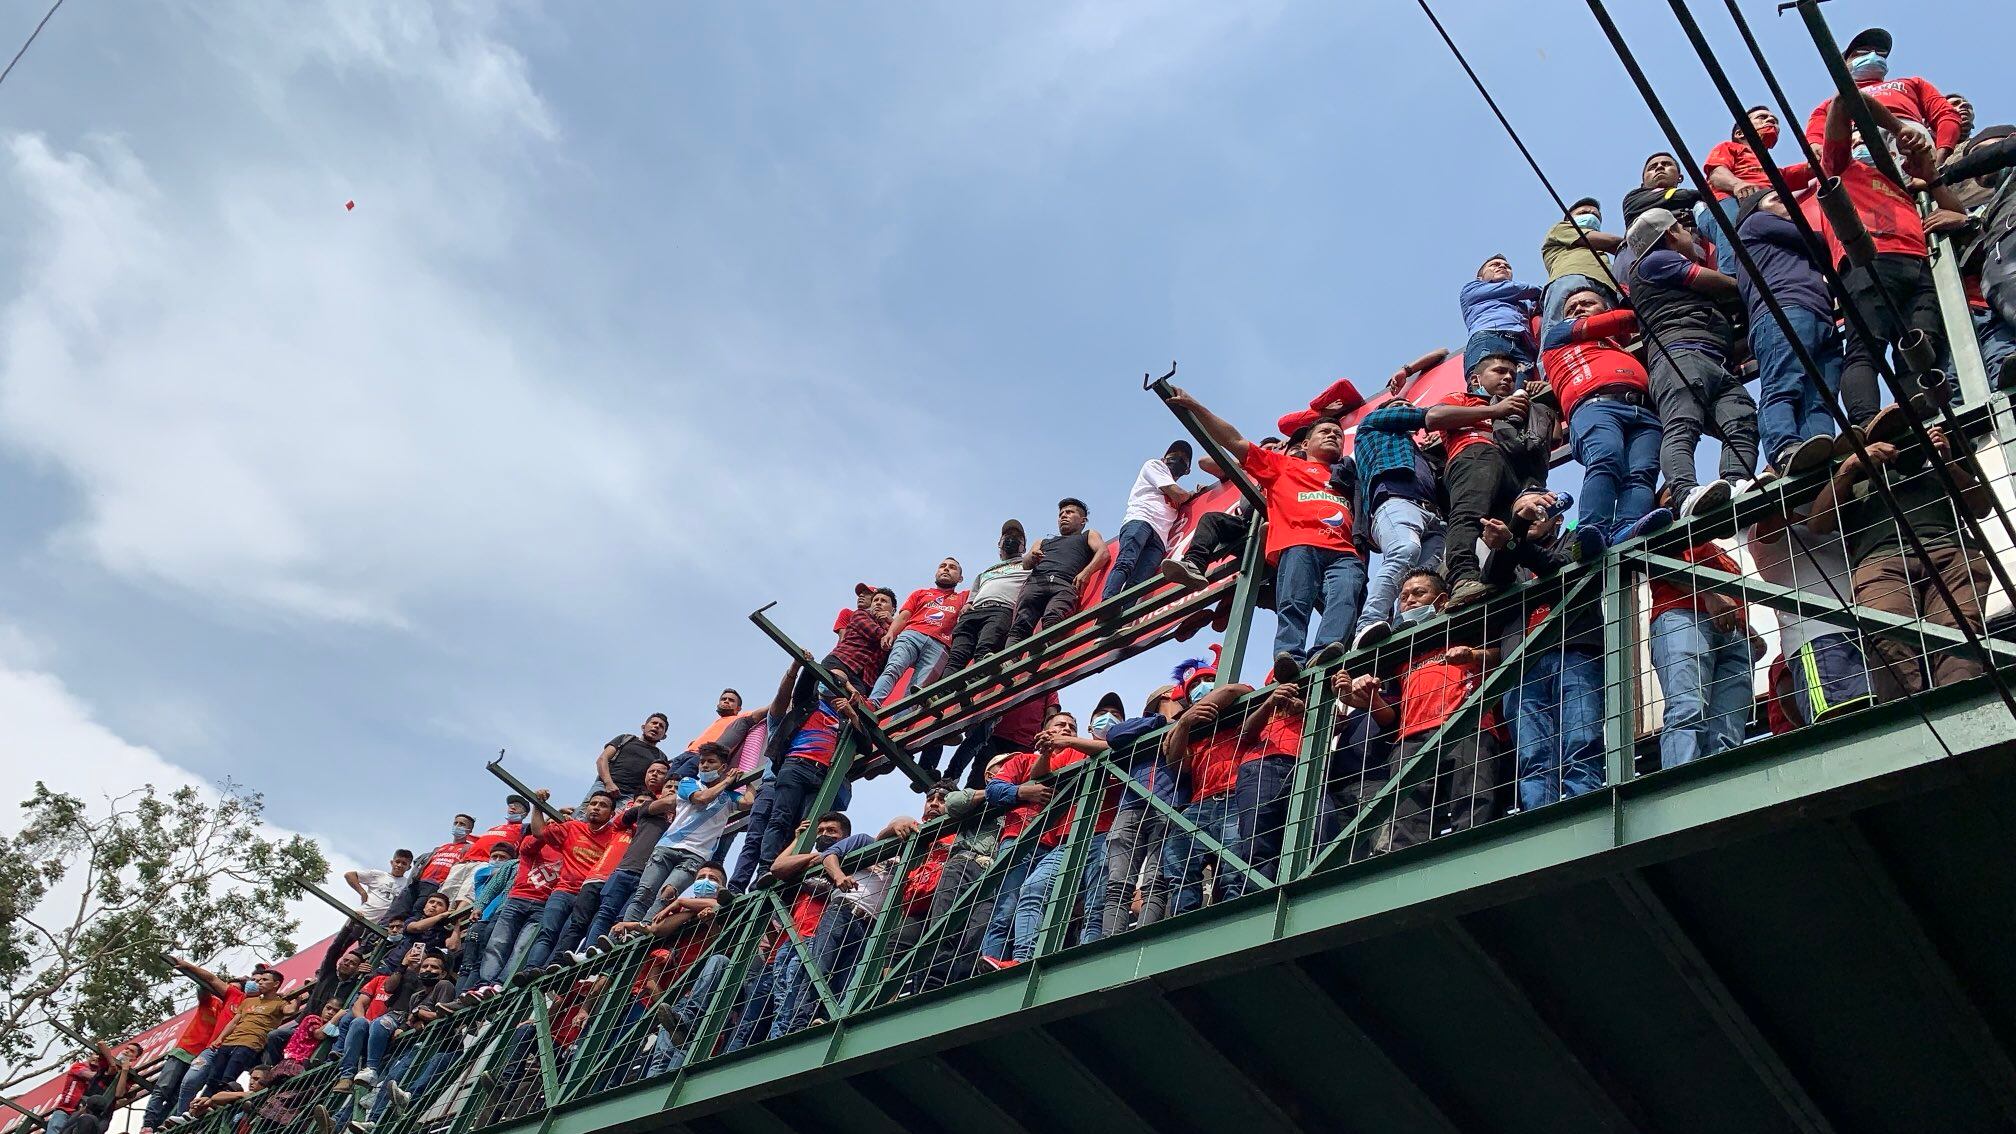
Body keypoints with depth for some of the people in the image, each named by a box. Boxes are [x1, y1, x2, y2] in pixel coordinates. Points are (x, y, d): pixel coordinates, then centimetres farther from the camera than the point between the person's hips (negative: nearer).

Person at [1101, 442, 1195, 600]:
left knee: (1136, 585, -21)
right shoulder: (1154, 465, 21)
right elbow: (1178, 494, 9)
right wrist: (1192, 493, 28)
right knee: (1125, 564, -33)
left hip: (1159, 538, 6)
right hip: (1139, 520, -6)